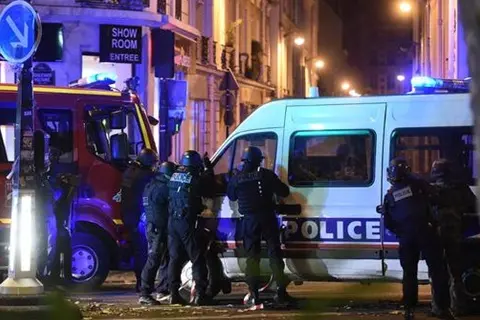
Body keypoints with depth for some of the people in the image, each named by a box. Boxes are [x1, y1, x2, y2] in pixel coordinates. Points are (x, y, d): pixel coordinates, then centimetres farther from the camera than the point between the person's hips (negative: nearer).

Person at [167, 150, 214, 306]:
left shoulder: (174, 177, 10)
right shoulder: (196, 179, -10)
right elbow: (209, 192, 0)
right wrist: (208, 172, 10)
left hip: (173, 221, 6)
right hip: (188, 222, -6)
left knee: (175, 258, 9)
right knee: (197, 258, -2)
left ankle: (174, 293, 7)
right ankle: (200, 294, -7)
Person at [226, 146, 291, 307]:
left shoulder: (237, 178, 1)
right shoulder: (266, 174, -5)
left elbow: (231, 196, 17)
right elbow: (283, 191, -5)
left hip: (250, 220, 1)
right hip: (267, 218, -1)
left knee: (252, 256, 6)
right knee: (275, 253, 5)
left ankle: (254, 294, 0)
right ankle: (281, 291, 2)